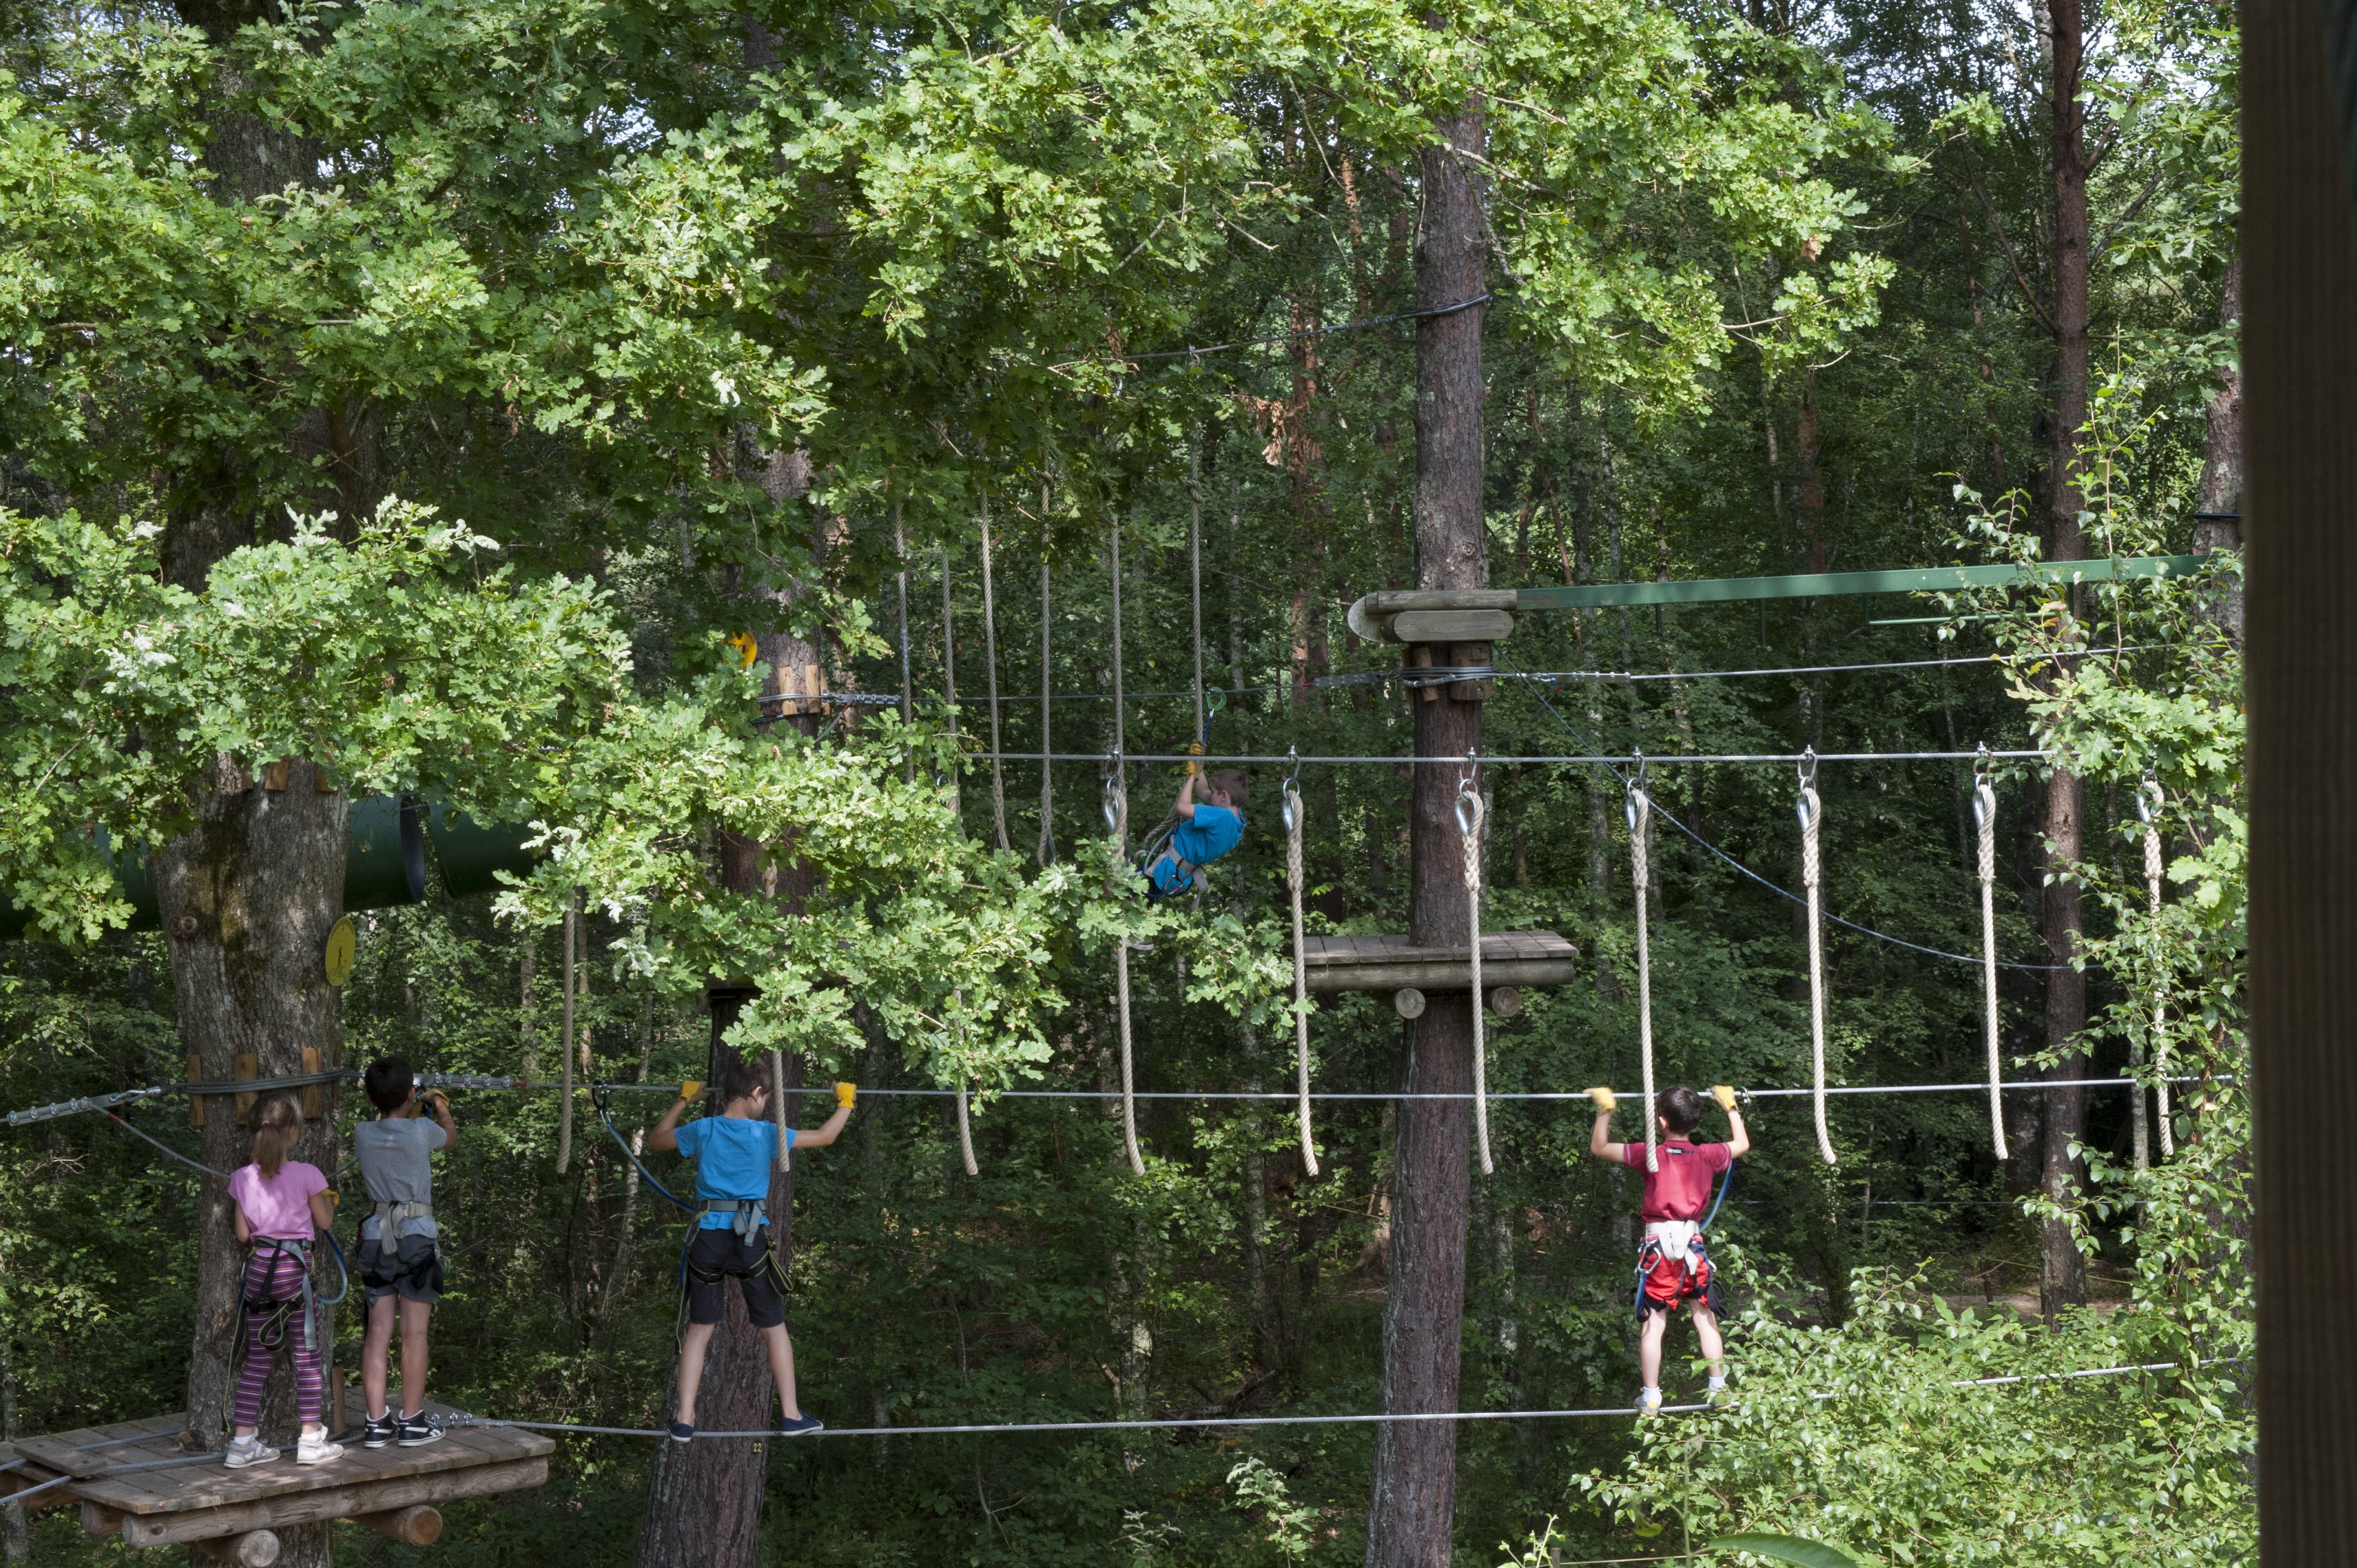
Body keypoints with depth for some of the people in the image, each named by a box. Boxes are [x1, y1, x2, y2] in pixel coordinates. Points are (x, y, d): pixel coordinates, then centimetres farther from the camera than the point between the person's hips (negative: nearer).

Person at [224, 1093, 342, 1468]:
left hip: (258, 1270, 4)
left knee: (257, 1359, 11)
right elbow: (326, 1222, -1)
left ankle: (242, 1443, 12)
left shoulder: (242, 1179, 1)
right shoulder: (306, 1175, -11)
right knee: (308, 1356, 6)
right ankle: (311, 1441, 7)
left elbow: (243, 1235, 6)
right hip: (295, 1270, -4)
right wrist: (329, 1198, 18)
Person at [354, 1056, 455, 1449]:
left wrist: (415, 1108, 39)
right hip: (417, 1236, -4)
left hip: (376, 1236, 4)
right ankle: (413, 1423, 3)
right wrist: (441, 1106, 36)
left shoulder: (362, 1134, 0)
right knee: (414, 1333, 0)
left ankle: (377, 1422, 7)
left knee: (377, 1333, 6)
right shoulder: (421, 1132, -9)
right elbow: (450, 1135, 16)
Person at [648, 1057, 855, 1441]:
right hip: (751, 1238, -2)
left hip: (708, 1238, 2)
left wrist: (682, 1101, 30)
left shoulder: (702, 1131, 0)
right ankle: (792, 1416, 14)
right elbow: (825, 1137, 6)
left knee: (699, 1330, 9)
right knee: (774, 1328, 11)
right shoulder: (766, 1134, -5)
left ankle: (685, 1419, 3)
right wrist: (845, 1103, 23)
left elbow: (655, 1140, 19)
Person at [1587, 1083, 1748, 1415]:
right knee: (1706, 1319, 13)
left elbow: (1599, 1148, 1)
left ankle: (1651, 1398, 3)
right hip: (1694, 1247, 2)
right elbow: (1742, 1144, 23)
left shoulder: (1651, 1155, -5)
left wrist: (1605, 1110, 6)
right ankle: (1719, 1388, 15)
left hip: (1658, 1247, -2)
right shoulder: (1707, 1156, 3)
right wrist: (1730, 1106, 32)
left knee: (1653, 1325, 2)